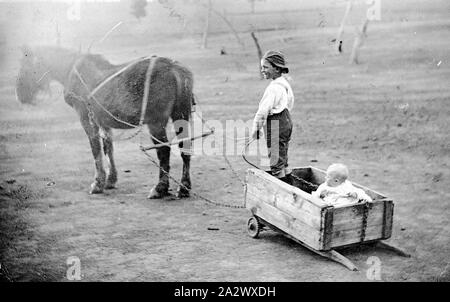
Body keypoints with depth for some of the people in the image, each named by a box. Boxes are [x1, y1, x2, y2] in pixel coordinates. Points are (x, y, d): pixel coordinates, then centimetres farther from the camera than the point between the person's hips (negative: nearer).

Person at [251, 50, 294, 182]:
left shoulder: (273, 88, -21)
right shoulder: (285, 83, 9)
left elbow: (263, 111, -22)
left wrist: (255, 130, -13)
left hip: (276, 126, -10)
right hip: (286, 122, 10)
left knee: (276, 162, -1)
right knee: (283, 160, 18)